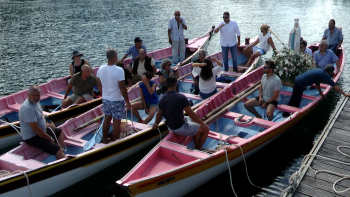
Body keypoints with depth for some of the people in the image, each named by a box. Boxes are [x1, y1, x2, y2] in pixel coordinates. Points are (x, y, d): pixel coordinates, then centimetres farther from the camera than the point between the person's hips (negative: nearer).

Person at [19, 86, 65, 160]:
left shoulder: (35, 101, 1)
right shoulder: (28, 108, -28)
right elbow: (36, 129, -28)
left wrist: (45, 124, 5)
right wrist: (50, 138, -17)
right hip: (32, 138, -11)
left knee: (60, 132, 21)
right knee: (57, 150, -21)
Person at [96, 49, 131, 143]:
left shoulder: (100, 69, -4)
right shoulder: (119, 70, -22)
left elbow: (99, 86, 7)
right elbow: (122, 88, -20)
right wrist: (127, 101, -10)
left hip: (105, 99, 6)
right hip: (117, 101, -6)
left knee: (107, 119, 20)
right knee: (116, 121, 7)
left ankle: (105, 139, 33)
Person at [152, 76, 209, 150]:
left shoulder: (162, 99, -4)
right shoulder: (181, 97, -23)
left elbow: (159, 115, 9)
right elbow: (191, 114, -20)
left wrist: (156, 124, 28)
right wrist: (202, 123, -8)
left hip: (170, 127, 8)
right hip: (180, 129, -8)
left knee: (196, 127, 29)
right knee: (205, 129, 6)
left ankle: (196, 147, 33)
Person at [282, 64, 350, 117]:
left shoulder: (319, 70, 11)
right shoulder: (324, 75, -14)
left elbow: (317, 83, 21)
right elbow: (334, 85, -17)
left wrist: (321, 93, 26)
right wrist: (344, 94, -15)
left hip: (297, 79, 9)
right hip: (299, 84, -9)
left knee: (297, 99, 21)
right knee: (295, 100, 3)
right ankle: (285, 114, 12)